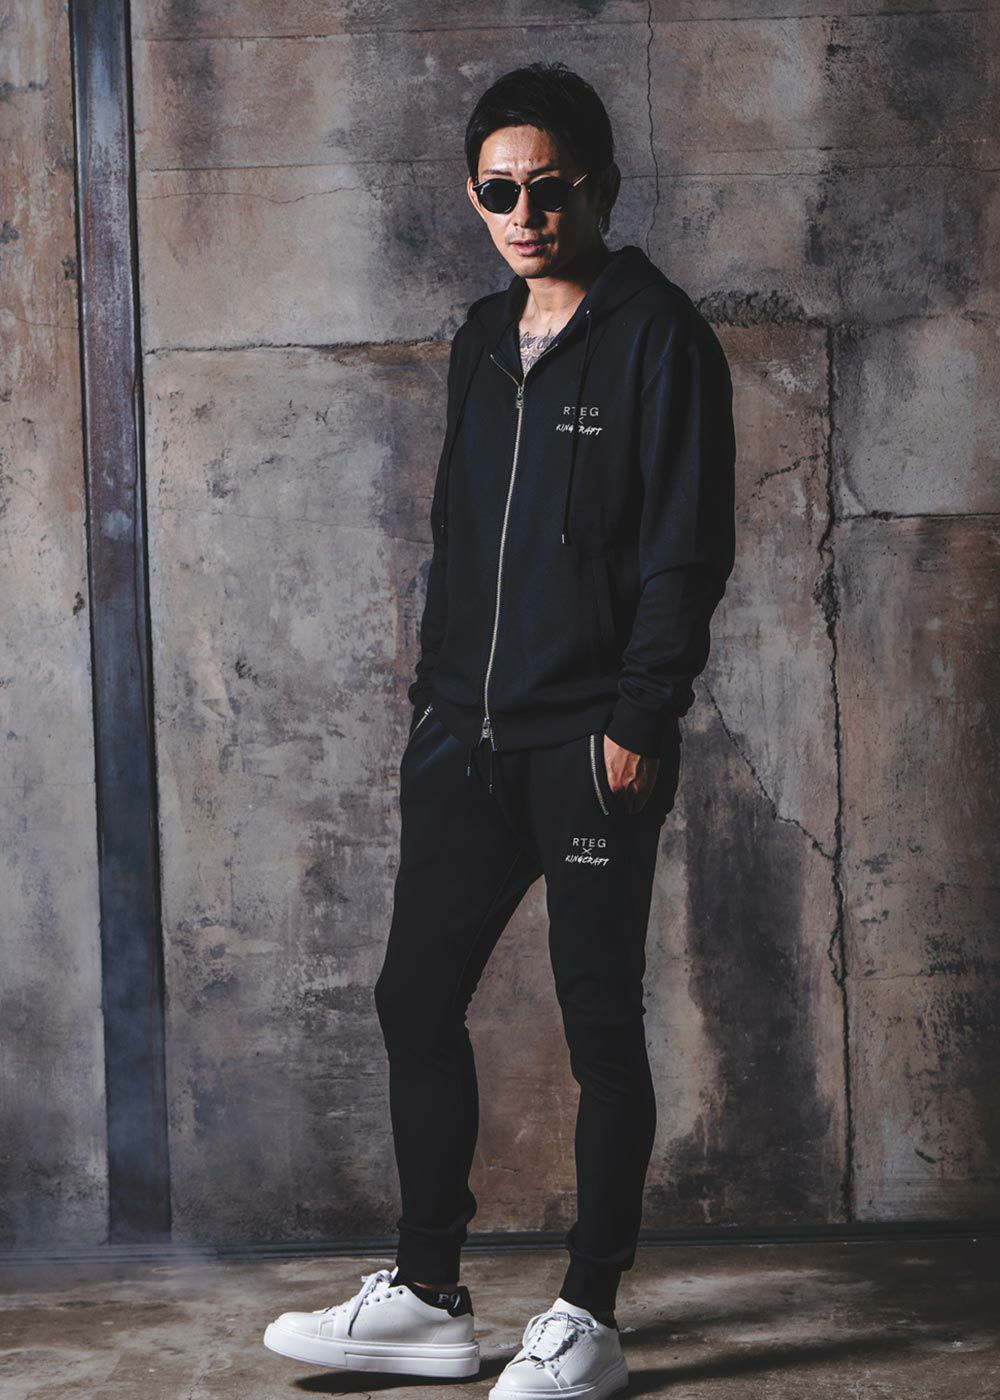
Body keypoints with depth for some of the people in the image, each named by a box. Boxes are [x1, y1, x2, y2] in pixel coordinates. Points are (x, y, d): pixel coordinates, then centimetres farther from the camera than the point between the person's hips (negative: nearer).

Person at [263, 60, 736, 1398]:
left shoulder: (658, 338, -6)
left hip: (592, 744, -7)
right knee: (416, 997, 8)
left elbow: (689, 549, -11)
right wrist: (438, 697, 15)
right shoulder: (484, 342, 14)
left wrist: (637, 720, -16)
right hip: (470, 738, 7)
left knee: (600, 1021, 1)